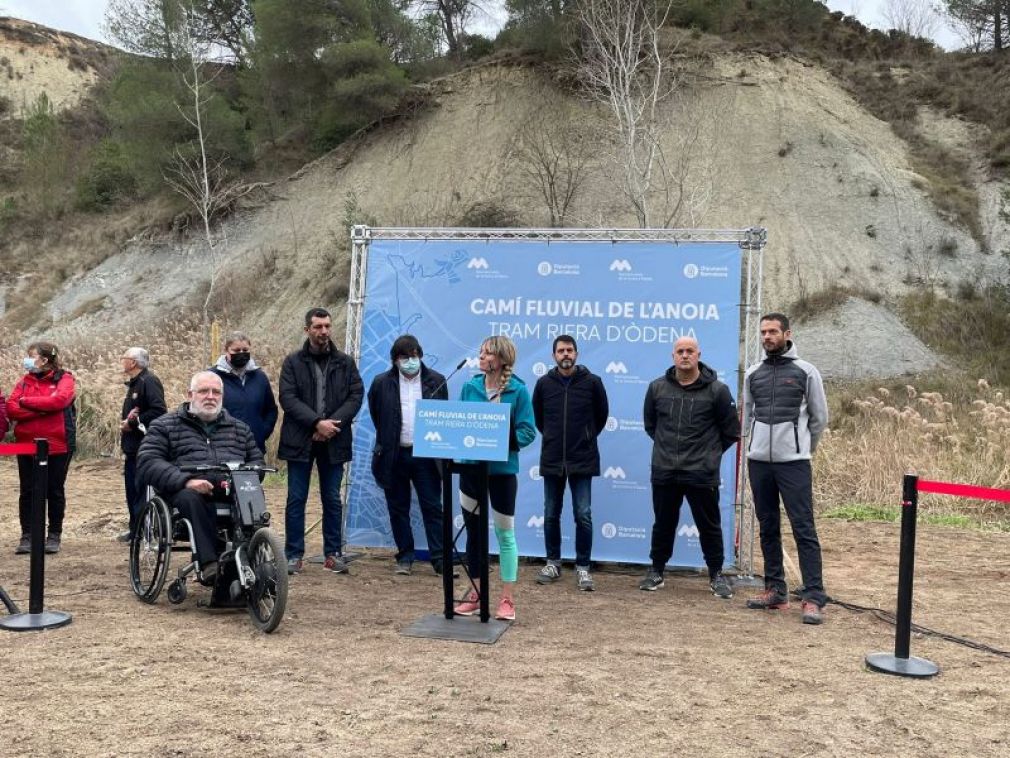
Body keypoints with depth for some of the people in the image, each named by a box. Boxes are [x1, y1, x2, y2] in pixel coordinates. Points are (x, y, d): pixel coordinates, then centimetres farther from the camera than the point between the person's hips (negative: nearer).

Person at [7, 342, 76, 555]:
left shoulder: (64, 379, -3)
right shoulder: (25, 381, 10)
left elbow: (58, 400, -22)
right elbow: (11, 409, -2)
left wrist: (26, 402, -11)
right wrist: (40, 409, -17)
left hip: (57, 445, -4)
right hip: (26, 445, 4)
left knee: (55, 491, 6)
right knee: (27, 491, 7)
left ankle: (54, 536, 15)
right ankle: (27, 536, 15)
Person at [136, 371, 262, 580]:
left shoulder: (239, 427, 28)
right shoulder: (165, 425, 17)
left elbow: (257, 460, 20)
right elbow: (146, 463, 2)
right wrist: (185, 480, -17)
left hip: (232, 491, 2)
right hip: (188, 490, -2)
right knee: (191, 498, -39)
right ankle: (209, 563, -43)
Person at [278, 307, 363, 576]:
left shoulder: (345, 362, 8)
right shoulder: (293, 362, 3)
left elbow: (356, 395, 0)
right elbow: (287, 398, -7)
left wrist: (333, 423, -13)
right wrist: (317, 422, -17)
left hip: (333, 441, 2)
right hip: (300, 440, -1)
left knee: (332, 499, 8)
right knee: (296, 499, 3)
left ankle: (333, 553, 16)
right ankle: (293, 554, 12)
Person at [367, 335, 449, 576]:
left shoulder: (436, 381, 3)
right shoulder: (382, 383, 2)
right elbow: (376, 414, 14)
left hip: (426, 454, -1)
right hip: (394, 456, 1)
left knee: (432, 508, 0)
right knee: (398, 508, 8)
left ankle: (439, 558, 4)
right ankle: (405, 557, 19)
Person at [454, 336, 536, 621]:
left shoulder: (518, 391, -8)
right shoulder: (470, 388, 3)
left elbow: (527, 432, -9)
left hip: (502, 469, -4)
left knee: (505, 533, 4)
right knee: (473, 530, 12)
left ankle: (508, 599, 12)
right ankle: (475, 592, 25)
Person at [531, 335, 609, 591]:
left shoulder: (592, 382, -3)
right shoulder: (544, 383, 1)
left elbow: (602, 414, 9)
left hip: (582, 460, -2)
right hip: (552, 460, 2)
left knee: (583, 515, -2)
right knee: (551, 514, 10)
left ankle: (582, 567, 10)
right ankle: (553, 563, 24)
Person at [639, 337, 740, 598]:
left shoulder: (717, 390, -5)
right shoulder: (657, 387, 4)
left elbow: (731, 430, 4)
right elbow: (649, 423, 18)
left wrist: (710, 453, 6)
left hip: (702, 474, -2)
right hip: (663, 472, 3)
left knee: (709, 527, 8)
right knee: (663, 524, 14)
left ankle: (716, 575, 21)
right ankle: (656, 572, 27)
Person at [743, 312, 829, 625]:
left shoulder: (805, 371, -1)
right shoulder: (753, 374, 10)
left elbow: (820, 417, 7)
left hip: (794, 462, -4)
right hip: (758, 460, 5)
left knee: (804, 529, -7)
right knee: (768, 528, 11)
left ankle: (813, 598, -5)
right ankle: (775, 591, 20)